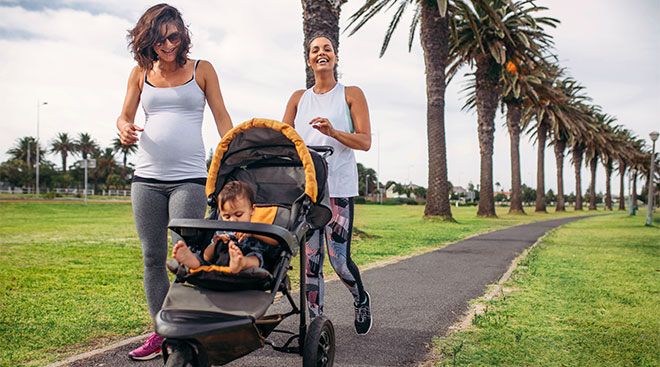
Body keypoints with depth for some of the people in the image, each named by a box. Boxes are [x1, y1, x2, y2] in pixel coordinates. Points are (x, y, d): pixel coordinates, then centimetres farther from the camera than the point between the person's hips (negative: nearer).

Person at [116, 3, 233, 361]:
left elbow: (222, 117, 4)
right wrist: (125, 129, -10)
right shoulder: (141, 73, 11)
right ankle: (160, 333, 16)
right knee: (152, 257, 6)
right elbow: (124, 115, 15)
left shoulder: (201, 70, 5)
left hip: (189, 177, -3)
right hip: (146, 177, 3)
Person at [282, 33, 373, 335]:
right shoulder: (299, 98, 16)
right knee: (310, 257, 2)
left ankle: (361, 300, 24)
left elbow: (365, 141, -2)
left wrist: (333, 132, -18)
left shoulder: (351, 95, 6)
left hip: (338, 185, -3)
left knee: (339, 257, -6)